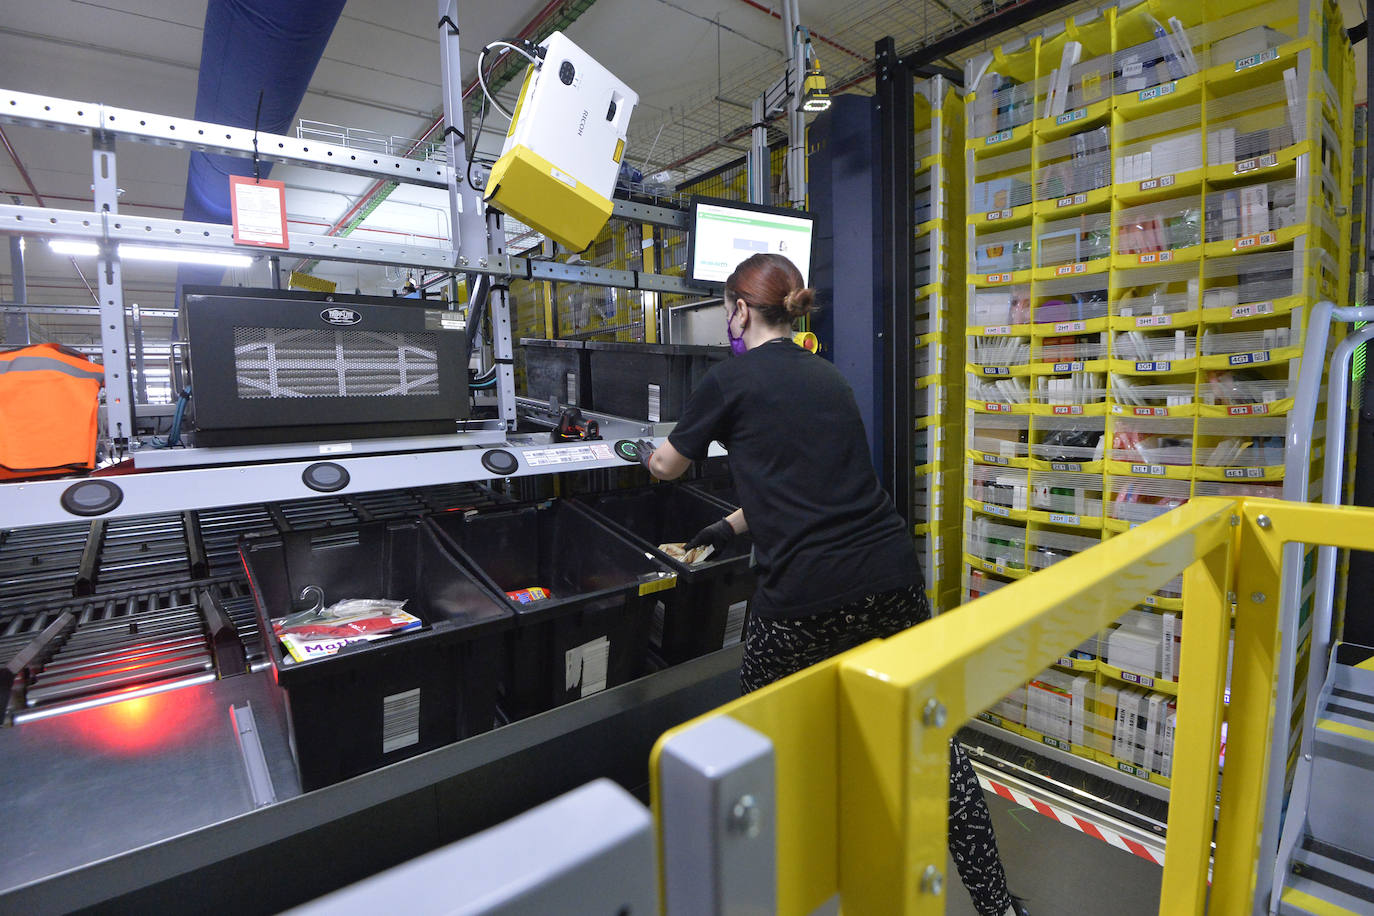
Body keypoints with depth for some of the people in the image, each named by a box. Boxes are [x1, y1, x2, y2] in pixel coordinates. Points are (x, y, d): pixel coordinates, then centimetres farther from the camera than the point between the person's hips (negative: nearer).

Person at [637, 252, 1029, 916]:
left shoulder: (731, 380, -1)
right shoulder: (827, 377, 17)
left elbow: (667, 466, 15)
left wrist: (646, 455, 39)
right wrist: (735, 525, 36)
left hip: (804, 594, -5)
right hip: (892, 578, 6)